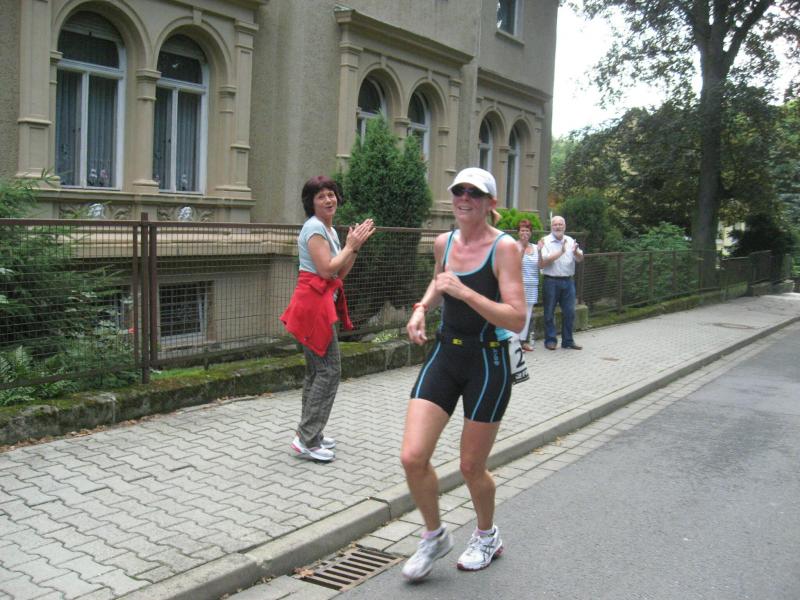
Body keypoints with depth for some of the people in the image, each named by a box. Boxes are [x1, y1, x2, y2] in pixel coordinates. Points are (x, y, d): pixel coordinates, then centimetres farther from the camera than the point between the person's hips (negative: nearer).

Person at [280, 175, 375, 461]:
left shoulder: (329, 230, 16)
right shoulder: (314, 227, -12)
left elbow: (341, 273, 14)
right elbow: (327, 269, -20)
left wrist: (355, 246, 4)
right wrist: (351, 245, -11)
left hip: (321, 304, 10)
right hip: (313, 302, -10)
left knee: (317, 371, 14)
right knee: (329, 369, -10)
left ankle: (309, 434, 23)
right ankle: (307, 440, -6)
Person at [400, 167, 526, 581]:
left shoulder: (504, 247, -14)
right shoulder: (443, 243, 4)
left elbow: (517, 319, -22)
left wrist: (463, 291, -28)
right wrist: (422, 307, 8)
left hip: (488, 363, -5)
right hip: (444, 355, 5)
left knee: (471, 467, 7)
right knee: (413, 457, -6)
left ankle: (487, 536, 39)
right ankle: (434, 536, 22)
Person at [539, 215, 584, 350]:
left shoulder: (570, 241, 12)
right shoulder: (545, 241, -3)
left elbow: (580, 259, 5)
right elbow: (541, 263, -13)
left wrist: (575, 252, -18)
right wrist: (560, 252, -17)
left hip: (568, 281, 4)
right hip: (551, 281, -4)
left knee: (569, 312, 6)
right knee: (549, 312, 2)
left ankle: (568, 340, 16)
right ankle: (550, 340, 12)